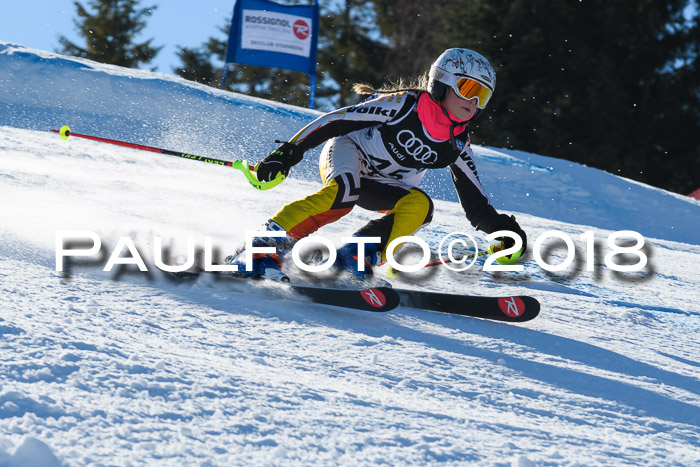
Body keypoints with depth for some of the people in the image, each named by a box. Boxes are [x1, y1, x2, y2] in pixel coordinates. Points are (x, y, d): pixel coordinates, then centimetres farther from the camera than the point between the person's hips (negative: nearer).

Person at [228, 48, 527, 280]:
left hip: (378, 188, 6)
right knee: (343, 192, -38)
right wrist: (290, 151, -24)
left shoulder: (457, 145, 2)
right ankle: (264, 245, -39)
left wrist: (501, 227, -10)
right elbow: (339, 119, -17)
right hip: (346, 154, -6)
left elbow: (476, 205, 9)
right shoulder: (407, 104, -16)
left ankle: (357, 257, -27)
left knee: (420, 204, -24)